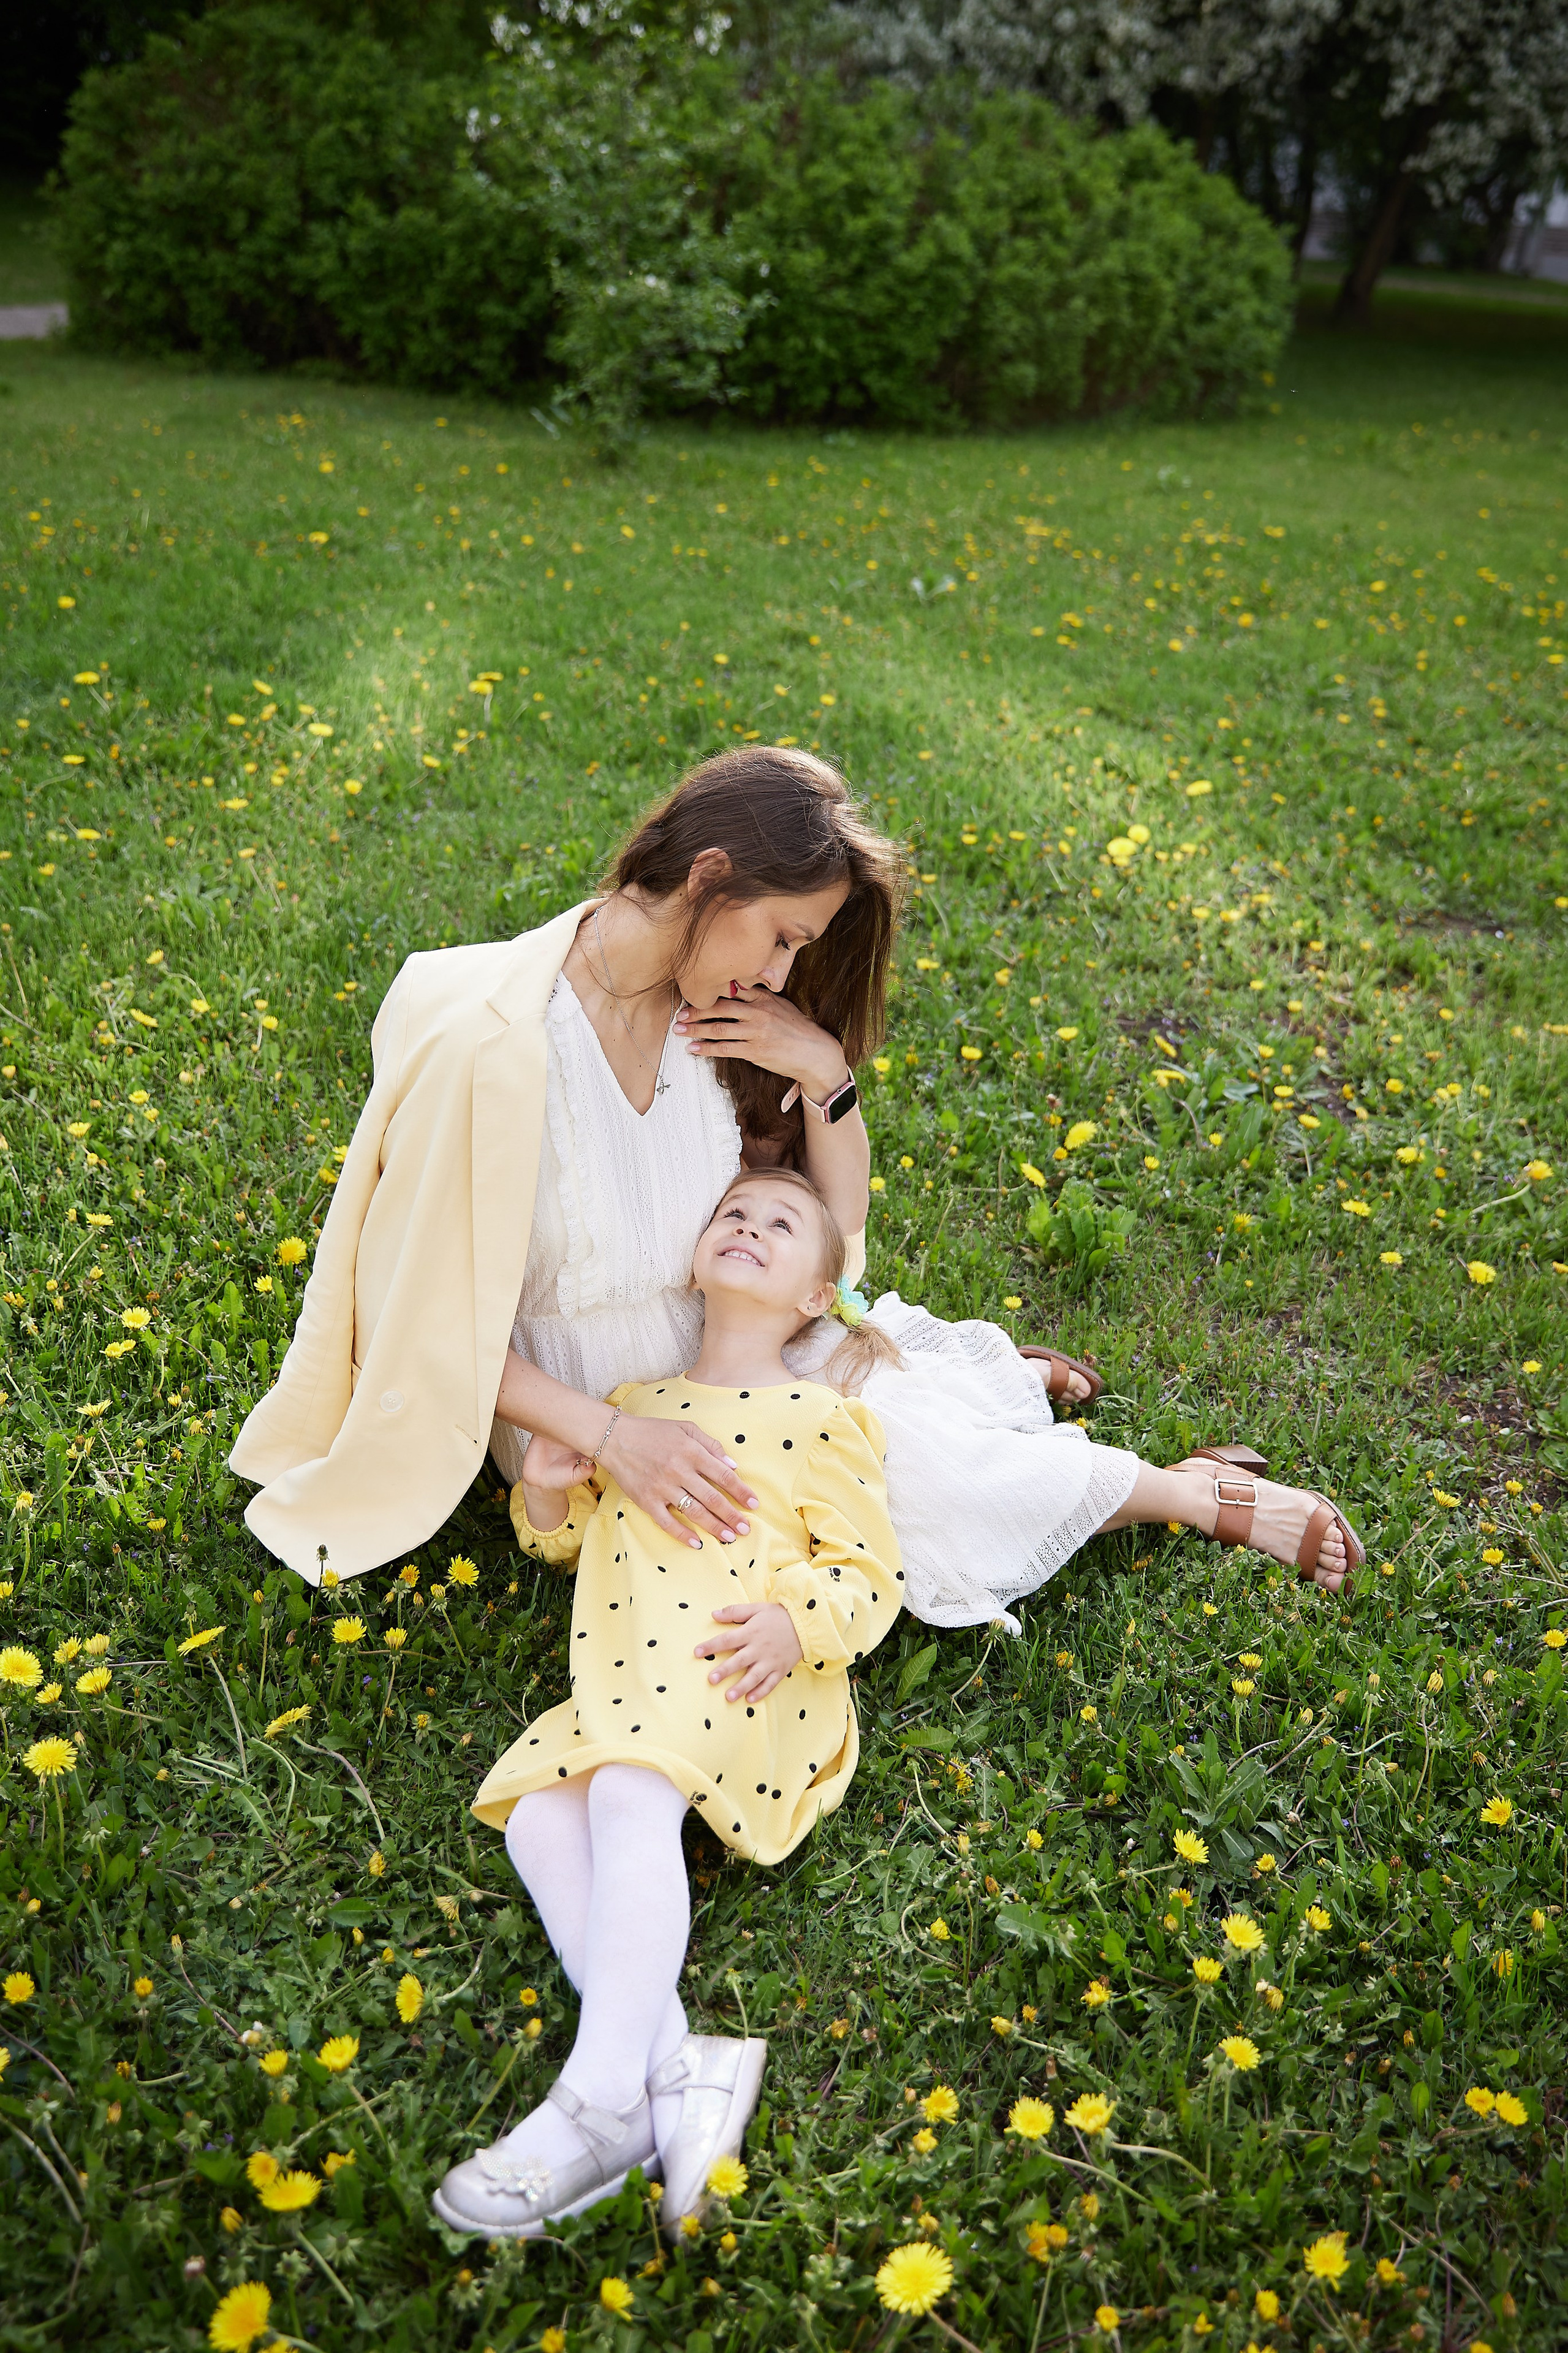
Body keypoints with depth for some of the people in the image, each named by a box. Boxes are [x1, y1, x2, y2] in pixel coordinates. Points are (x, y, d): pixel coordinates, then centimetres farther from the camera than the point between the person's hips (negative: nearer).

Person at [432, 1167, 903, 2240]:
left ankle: (603, 2102, -33)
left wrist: (796, 1624, -17)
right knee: (537, 1809, -19)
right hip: (617, 1688, 6)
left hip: (746, 1681, -6)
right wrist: (548, 1487, 8)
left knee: (632, 1789, -31)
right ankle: (673, 2063, -28)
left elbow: (871, 1573, 3)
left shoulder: (821, 1417, 8)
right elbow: (568, 1538, 32)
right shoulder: (632, 1406, 24)